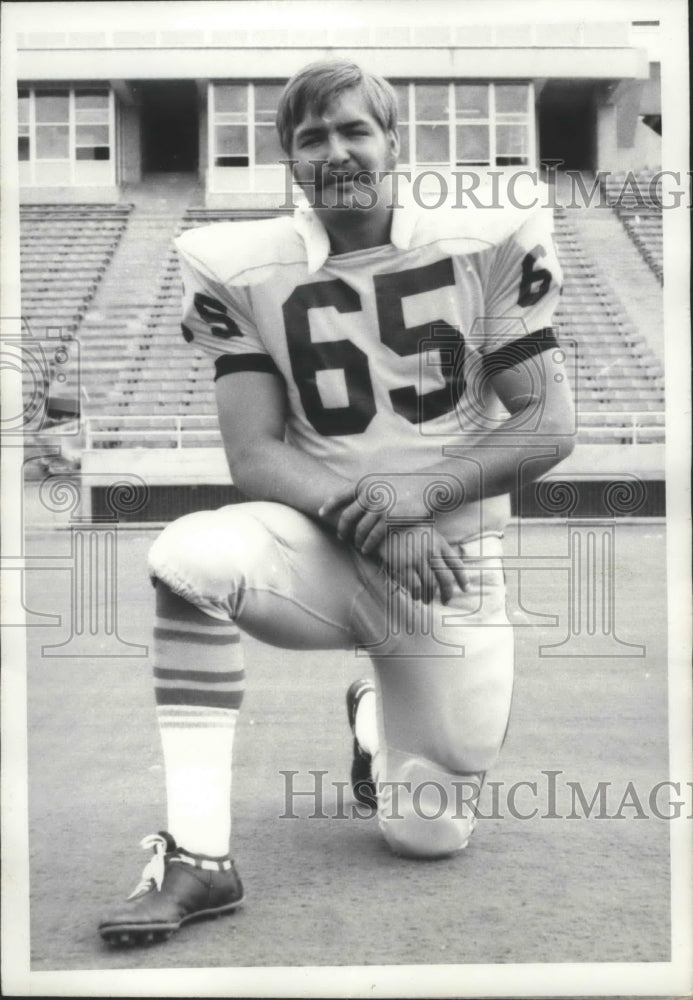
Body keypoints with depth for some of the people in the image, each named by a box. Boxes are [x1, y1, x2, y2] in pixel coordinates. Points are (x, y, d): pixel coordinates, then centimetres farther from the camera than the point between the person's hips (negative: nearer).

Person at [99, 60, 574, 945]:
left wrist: (422, 492, -22)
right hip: (324, 551, 0)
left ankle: (374, 718, 36)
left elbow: (549, 426, -8)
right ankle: (197, 855, -21)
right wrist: (369, 519, -24)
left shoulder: (491, 244, -7)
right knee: (191, 555, -33)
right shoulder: (242, 269, -5)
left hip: (452, 560, 0)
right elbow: (253, 456, -8)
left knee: (428, 836, 0)